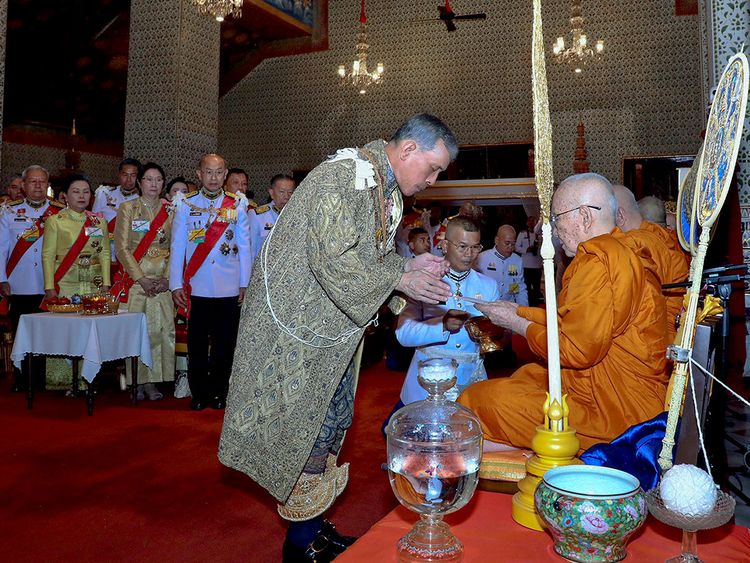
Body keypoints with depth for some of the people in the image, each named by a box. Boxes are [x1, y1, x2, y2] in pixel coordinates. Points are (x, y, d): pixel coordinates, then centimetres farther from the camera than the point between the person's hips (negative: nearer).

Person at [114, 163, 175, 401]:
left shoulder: (170, 210, 9)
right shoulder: (127, 208, 4)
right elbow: (122, 247, -2)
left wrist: (166, 278, -7)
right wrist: (142, 278, -10)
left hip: (163, 281, 2)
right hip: (135, 279, -1)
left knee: (161, 328, -2)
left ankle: (151, 381, 7)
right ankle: (136, 381, 6)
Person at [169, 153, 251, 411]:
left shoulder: (237, 206, 5)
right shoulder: (186, 205, 4)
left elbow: (244, 246, 5)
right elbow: (177, 246, 3)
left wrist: (244, 283, 3)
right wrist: (176, 285, -1)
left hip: (229, 289, 0)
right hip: (196, 288, 0)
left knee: (224, 344, 7)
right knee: (197, 343, 7)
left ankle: (218, 392, 21)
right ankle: (199, 393, 19)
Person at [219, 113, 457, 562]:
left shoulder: (389, 190, 10)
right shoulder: (344, 176, -20)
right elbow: (332, 259, -28)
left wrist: (410, 266, -2)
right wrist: (400, 279, -22)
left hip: (339, 326, 10)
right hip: (302, 323, -9)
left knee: (333, 424, 15)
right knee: (311, 428, -1)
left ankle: (315, 524, 30)